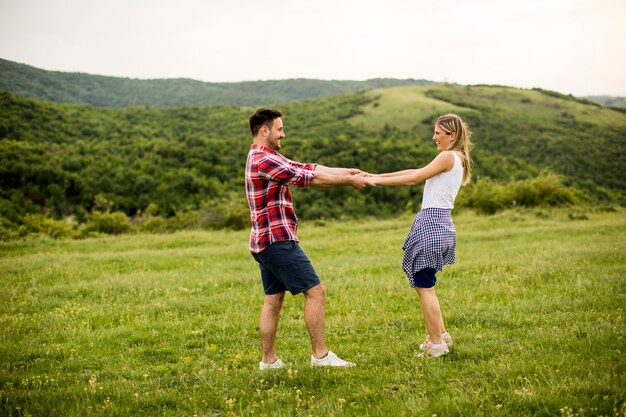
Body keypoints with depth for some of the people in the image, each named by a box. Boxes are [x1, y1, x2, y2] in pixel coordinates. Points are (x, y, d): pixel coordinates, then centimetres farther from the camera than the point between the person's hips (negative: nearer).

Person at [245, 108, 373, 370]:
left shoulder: (267, 158, 17)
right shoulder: (264, 159, -16)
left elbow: (307, 168, 12)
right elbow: (308, 178, -16)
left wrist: (346, 171, 6)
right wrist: (348, 181, -7)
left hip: (264, 241, 11)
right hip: (278, 239, -11)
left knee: (273, 299, 12)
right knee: (315, 291, -6)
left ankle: (268, 360, 15)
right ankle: (320, 355, -1)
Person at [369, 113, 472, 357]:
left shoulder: (448, 157, -11)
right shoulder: (458, 159, 18)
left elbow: (415, 178, -11)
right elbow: (417, 172, 16)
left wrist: (377, 181, -6)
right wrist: (379, 176, 13)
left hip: (431, 222, -10)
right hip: (442, 224, 10)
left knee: (424, 286, -3)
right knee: (424, 284, 19)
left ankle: (436, 344, 3)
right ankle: (441, 335, 25)